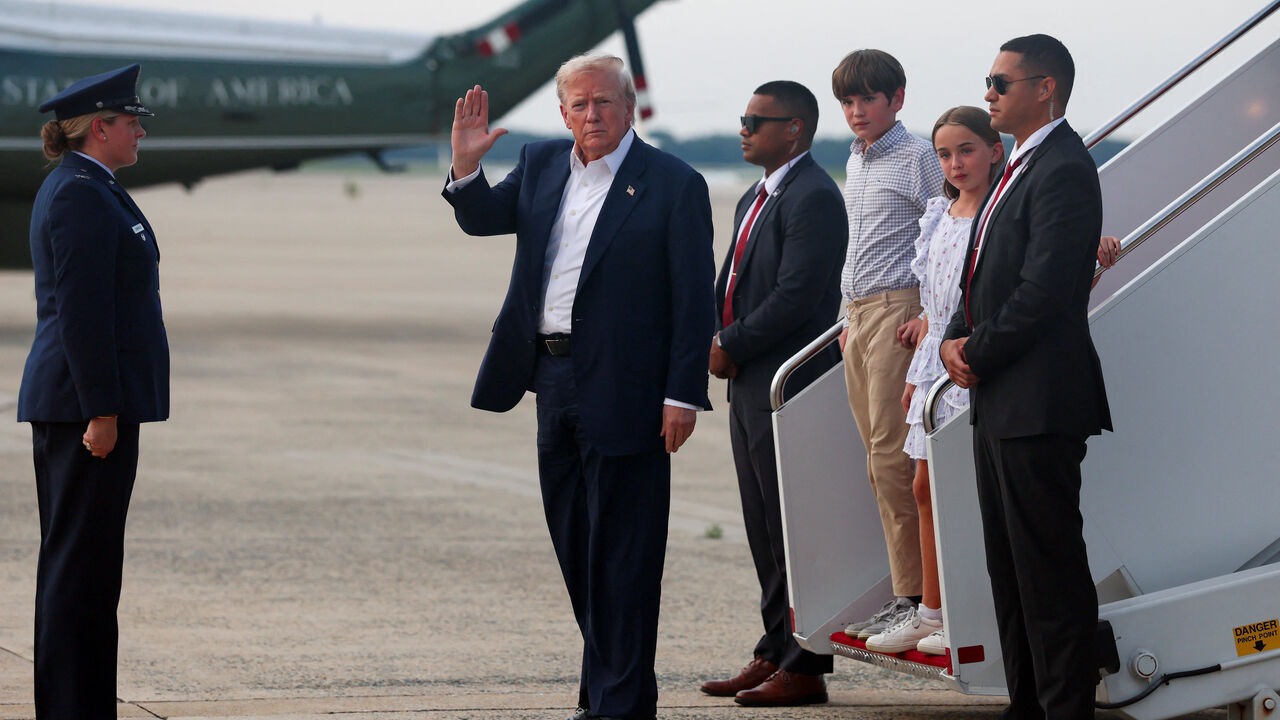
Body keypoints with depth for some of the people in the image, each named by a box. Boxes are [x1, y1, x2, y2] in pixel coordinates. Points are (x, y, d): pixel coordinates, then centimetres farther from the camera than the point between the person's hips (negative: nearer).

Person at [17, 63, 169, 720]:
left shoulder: (78, 188, 17)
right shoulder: (83, 194, -15)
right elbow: (82, 310, -20)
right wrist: (101, 412, -21)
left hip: (64, 400, 11)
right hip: (86, 398, -11)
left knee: (74, 559, 12)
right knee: (82, 559, -8)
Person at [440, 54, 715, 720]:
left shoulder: (674, 185, -7)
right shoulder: (541, 166, 11)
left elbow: (694, 299, -9)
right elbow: (482, 218, 16)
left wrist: (684, 396, -14)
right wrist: (465, 166, -5)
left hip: (621, 391, -7)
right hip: (555, 384, 7)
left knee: (621, 552, -4)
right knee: (574, 546, 14)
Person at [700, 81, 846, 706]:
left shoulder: (814, 198, -13)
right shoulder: (754, 200, 19)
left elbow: (796, 296, -20)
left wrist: (730, 347, -13)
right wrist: (712, 338, 3)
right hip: (750, 387, 10)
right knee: (763, 531, 13)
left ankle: (804, 667, -3)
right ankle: (775, 653, 20)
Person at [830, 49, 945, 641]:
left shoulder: (918, 158, -7)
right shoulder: (855, 161, 19)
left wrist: (931, 315, -17)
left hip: (899, 308, -9)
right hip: (859, 314, 9)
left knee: (891, 454, -12)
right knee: (879, 460, 6)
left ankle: (912, 595, -10)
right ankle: (905, 588, 8)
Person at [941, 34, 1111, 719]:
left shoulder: (1063, 170, -14)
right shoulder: (1017, 168, 18)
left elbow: (1043, 291, -20)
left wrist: (979, 356, -10)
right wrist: (955, 341, 4)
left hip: (1038, 404, -10)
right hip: (998, 402, 10)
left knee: (1049, 566, -7)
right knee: (1009, 565, 14)